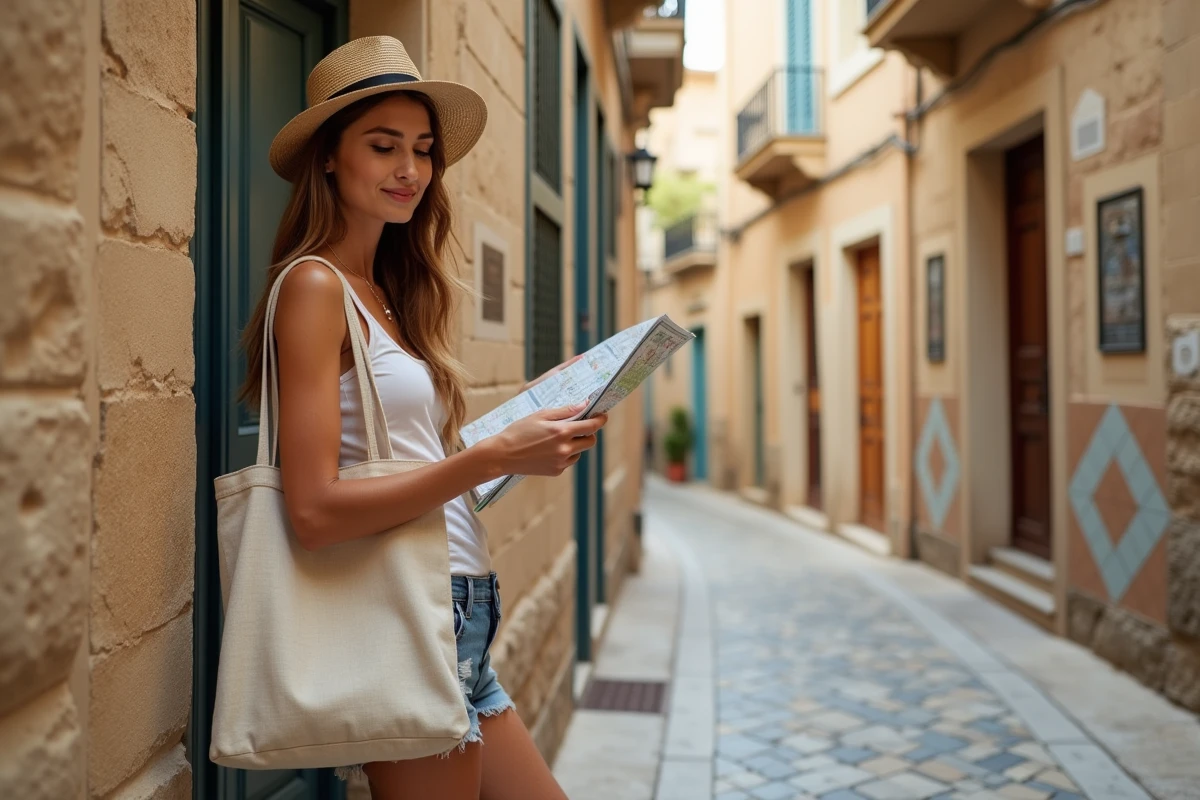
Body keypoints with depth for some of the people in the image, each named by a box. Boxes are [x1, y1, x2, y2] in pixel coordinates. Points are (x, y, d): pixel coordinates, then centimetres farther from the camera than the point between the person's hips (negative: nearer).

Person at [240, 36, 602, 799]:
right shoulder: (315, 286, -11)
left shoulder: (389, 293, 13)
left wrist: (534, 441, 2)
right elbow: (315, 509, -20)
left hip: (463, 615, 8)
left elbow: (418, 460, 9)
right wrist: (491, 457, -23)